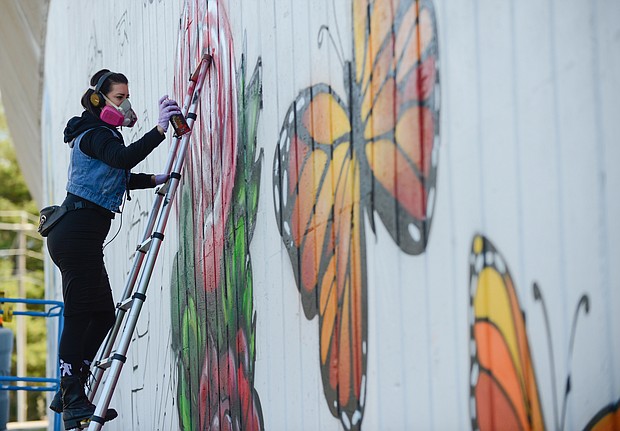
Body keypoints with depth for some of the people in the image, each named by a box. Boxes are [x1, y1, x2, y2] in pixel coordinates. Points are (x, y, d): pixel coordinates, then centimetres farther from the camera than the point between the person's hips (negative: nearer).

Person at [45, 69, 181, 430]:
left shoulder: (103, 134, 22)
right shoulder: (93, 134, -10)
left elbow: (121, 176, 35)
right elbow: (124, 158, -30)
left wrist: (157, 179, 22)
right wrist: (160, 130, -37)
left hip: (83, 235, 10)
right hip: (77, 233, -10)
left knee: (102, 313, 11)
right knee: (80, 315, -10)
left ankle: (71, 394, 14)